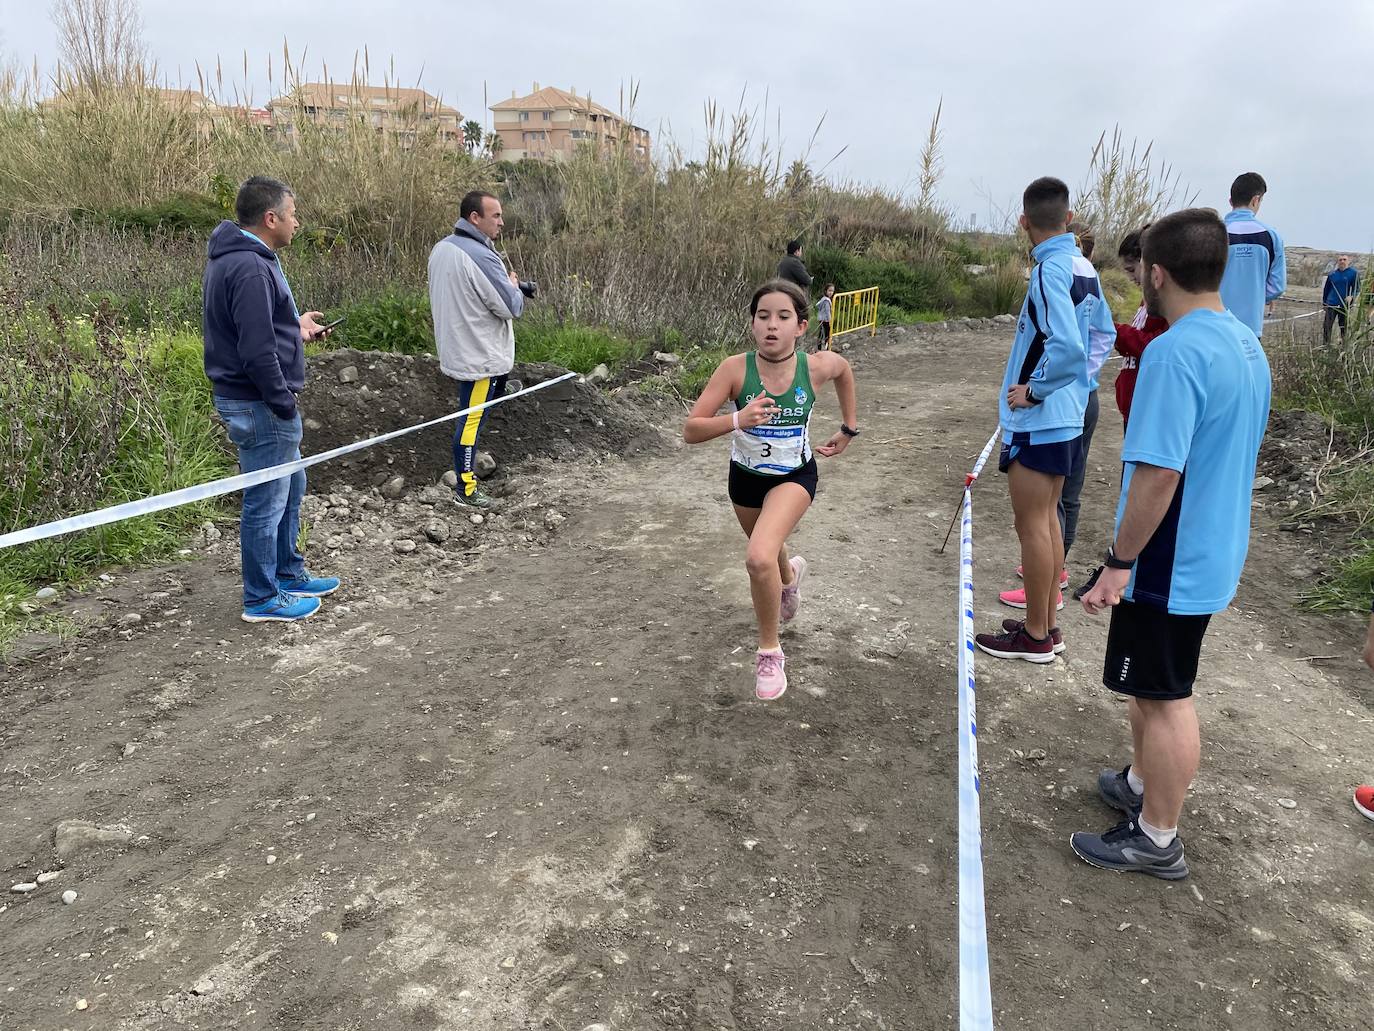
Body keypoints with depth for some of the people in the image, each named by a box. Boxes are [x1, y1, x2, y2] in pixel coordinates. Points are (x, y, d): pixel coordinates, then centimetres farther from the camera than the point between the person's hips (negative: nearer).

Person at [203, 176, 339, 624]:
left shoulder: (234, 258, 12)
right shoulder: (250, 268, -22)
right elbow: (257, 350, -26)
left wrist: (295, 325, 15)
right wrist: (284, 405, -20)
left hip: (250, 399, 11)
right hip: (259, 405, -11)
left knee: (290, 487, 22)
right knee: (266, 502, 1)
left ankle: (289, 574, 36)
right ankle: (263, 599, 14)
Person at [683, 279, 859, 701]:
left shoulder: (817, 367, -20)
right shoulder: (735, 369, -24)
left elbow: (844, 369, 6)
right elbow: (691, 430, -26)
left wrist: (849, 428, 8)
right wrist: (736, 420, -42)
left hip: (794, 476, -2)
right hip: (745, 476, 2)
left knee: (760, 558, -27)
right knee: (766, 552, 28)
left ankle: (770, 652, -4)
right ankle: (789, 573, 68)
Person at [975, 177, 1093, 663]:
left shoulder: (1050, 270, -19)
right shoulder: (1082, 268, 8)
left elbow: (1068, 348, -29)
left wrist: (1033, 390, -16)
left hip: (1037, 420, -9)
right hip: (1067, 416, 9)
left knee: (1032, 525, 0)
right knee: (1046, 519, 16)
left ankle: (1036, 637, 11)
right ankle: (1046, 624, 27)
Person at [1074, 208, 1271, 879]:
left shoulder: (1176, 351, -24)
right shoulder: (1247, 344, 6)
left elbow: (1158, 472, -28)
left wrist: (1119, 563, -20)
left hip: (1171, 563, -9)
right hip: (1214, 552, 9)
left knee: (1164, 696, 5)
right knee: (1153, 686, 24)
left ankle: (1158, 841, 21)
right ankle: (1143, 784, 42)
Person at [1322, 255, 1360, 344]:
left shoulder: (1353, 273, -2)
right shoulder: (1332, 273, 6)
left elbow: (1357, 288, -2)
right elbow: (1326, 289, 14)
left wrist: (1351, 297, -21)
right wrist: (1324, 302, 12)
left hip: (1345, 305, -2)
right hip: (1331, 304, 2)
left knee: (1344, 327, 7)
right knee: (1327, 326, -5)